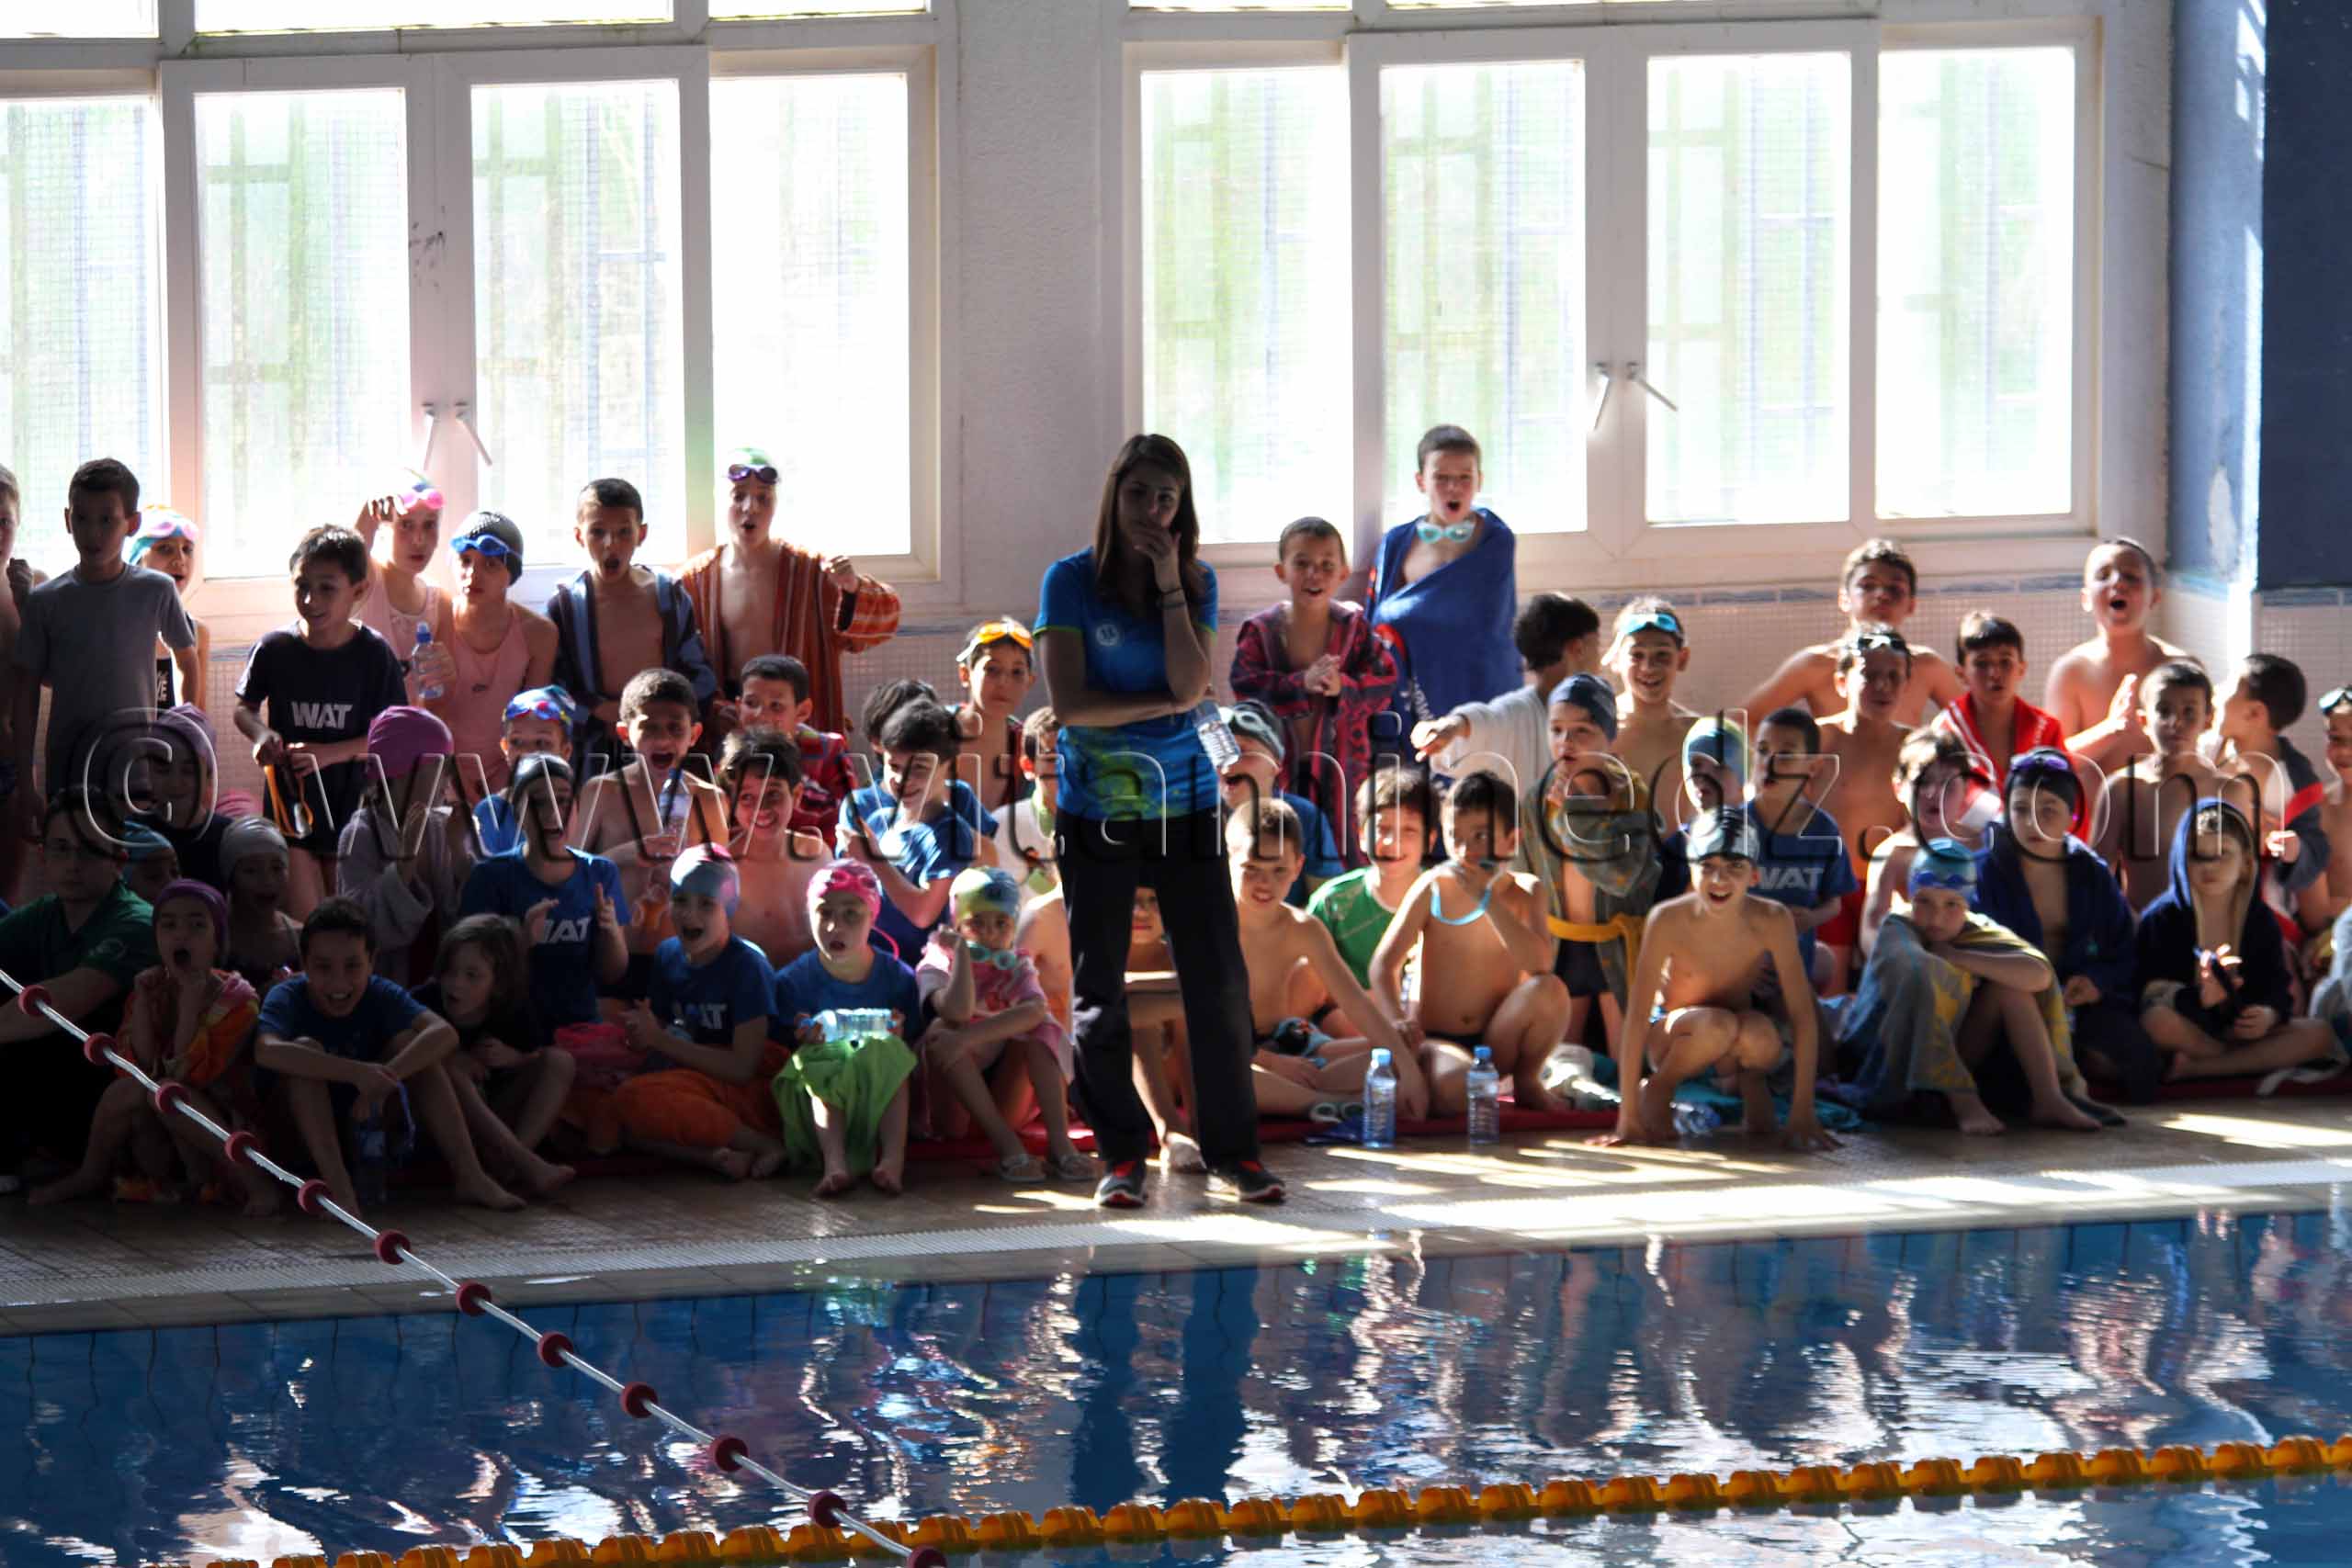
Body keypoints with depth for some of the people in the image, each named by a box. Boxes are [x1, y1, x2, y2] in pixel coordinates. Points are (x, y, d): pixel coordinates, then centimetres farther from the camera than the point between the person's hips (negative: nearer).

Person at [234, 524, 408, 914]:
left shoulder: (374, 655, -8)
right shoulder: (275, 649, -4)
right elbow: (244, 709, 10)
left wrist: (329, 753, -20)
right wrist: (261, 734, -13)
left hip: (350, 805, 0)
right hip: (289, 803, 1)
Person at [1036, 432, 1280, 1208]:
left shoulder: (1197, 583, 5)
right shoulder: (1071, 582, -3)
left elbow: (1192, 684, -10)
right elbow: (1070, 704, -11)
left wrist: (1169, 587, -12)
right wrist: (1166, 702, -9)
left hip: (1185, 805, 2)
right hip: (1096, 811, -2)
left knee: (1218, 981, -1)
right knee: (1098, 993, 3)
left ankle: (1231, 1150, 8)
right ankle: (1121, 1155, 13)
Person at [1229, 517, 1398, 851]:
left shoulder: (1354, 626, -3)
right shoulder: (1261, 630, -5)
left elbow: (1384, 682, -8)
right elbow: (1246, 686, -15)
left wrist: (1343, 687, -28)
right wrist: (1302, 683, -29)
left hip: (1340, 765, 0)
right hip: (1278, 767, 0)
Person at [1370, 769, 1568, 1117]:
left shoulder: (1524, 891, 1)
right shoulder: (1433, 888, -3)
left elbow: (1539, 964, -17)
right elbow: (1384, 963, -7)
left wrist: (1486, 899, -21)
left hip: (1497, 1042, 3)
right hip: (1437, 1039, -3)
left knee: (1550, 989, -26)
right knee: (1454, 1089, -38)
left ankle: (1526, 1082, -1)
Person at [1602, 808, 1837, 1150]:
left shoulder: (1772, 920, -21)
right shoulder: (1668, 920, -25)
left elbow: (1802, 1015, -20)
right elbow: (1637, 1015, -24)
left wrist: (1802, 1115, -25)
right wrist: (1628, 1118, -28)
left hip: (1733, 1049, 1)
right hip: (1670, 1042, -1)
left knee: (1761, 1033, -34)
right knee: (1717, 1025, -35)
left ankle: (1751, 1084, 1)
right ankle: (1656, 1088, -6)